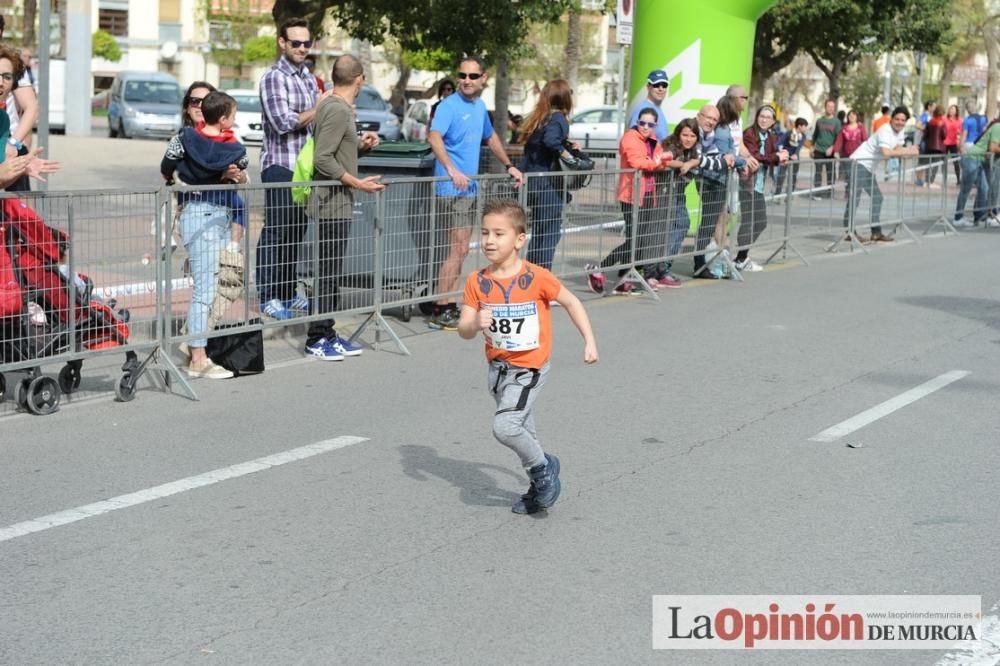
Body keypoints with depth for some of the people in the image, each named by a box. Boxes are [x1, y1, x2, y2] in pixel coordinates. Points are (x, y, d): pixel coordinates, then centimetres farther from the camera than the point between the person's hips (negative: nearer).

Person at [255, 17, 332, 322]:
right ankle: (268, 297, 0)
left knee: (295, 232, 10)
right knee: (275, 232, -5)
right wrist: (318, 108, -9)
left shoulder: (309, 78, 16)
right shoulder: (274, 77, -8)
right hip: (280, 166, -7)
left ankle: (287, 293, 17)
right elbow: (283, 122, -17)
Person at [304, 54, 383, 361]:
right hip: (332, 203, -10)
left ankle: (327, 334, 21)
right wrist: (357, 183, -19)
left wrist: (359, 145, 11)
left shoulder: (330, 105, 13)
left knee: (331, 271, 14)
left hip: (336, 203, 10)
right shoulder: (338, 110, -15)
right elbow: (322, 159, -21)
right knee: (326, 272, -5)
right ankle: (317, 339, 1)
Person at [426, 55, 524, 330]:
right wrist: (451, 170, -43)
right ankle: (440, 312, -7)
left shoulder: (480, 106, 13)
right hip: (451, 188, -9)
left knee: (460, 250, 11)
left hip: (470, 187, 9)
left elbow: (490, 137, 31)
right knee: (458, 249, -11)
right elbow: (434, 137, -29)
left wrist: (509, 166, 28)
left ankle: (450, 307, 17)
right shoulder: (449, 106, -12)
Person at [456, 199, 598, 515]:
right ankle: (541, 483, 40)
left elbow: (571, 302, -2)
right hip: (498, 367, 5)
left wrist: (589, 341, -2)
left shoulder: (536, 278, -17)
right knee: (522, 432, 18)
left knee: (504, 426, -20)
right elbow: (463, 330, -7)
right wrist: (475, 324, -29)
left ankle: (542, 468, 5)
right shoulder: (477, 282, -7)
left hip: (529, 367, -5)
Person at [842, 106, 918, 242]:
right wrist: (907, 151, -28)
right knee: (854, 197, -10)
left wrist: (909, 151, -14)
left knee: (877, 197, 9)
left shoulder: (899, 132, 8)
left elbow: (897, 150, 7)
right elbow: (886, 153, -33)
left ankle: (876, 232, 12)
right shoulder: (885, 131, -20)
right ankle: (849, 231, -10)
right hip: (859, 163, -10)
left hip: (869, 167, 10)